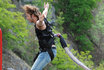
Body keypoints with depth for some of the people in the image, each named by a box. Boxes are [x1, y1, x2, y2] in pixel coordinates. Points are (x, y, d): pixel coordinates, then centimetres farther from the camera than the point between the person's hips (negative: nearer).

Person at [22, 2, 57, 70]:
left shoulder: (38, 23, -13)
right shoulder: (43, 20, 15)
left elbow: (41, 23, -40)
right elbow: (45, 13, 39)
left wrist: (41, 20, -64)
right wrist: (46, 8, 62)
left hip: (48, 52, -10)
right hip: (45, 51, 10)